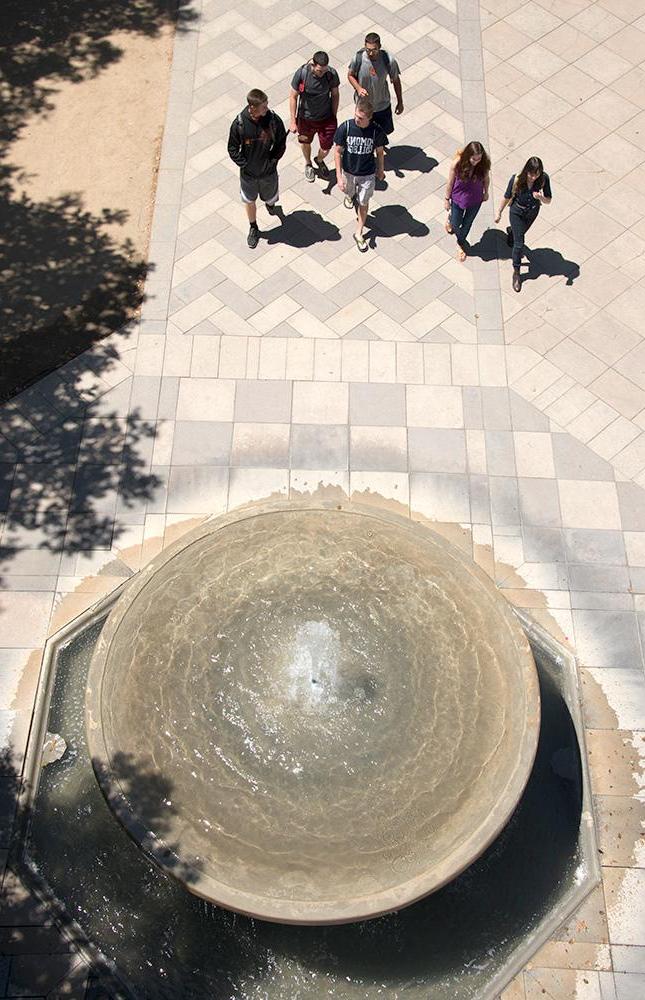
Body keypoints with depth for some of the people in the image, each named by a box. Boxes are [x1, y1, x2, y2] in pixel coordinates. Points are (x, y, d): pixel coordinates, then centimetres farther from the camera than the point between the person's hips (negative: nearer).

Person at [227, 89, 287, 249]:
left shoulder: (274, 120, -20)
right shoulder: (239, 123, -21)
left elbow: (281, 143, -5)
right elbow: (232, 148, -9)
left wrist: (272, 160, -11)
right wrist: (244, 164, -14)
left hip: (268, 171, 1)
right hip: (248, 173, -1)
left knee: (270, 197, 25)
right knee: (249, 201, 18)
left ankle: (270, 204, 66)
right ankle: (253, 228, 44)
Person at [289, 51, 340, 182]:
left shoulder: (332, 74, -21)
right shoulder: (301, 73, -25)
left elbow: (335, 95, -4)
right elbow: (293, 97, -13)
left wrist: (334, 117, 3)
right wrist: (293, 121, -11)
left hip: (326, 118, 1)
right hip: (306, 118, 0)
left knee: (326, 148, 7)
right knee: (305, 142, 23)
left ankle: (319, 160, 46)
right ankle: (308, 164, 57)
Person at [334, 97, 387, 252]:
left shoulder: (377, 131, -23)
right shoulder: (345, 127, -24)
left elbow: (380, 151, -5)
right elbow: (338, 151, -14)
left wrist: (380, 170, 11)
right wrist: (339, 176, -17)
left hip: (368, 174, -1)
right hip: (348, 171, 1)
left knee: (363, 203, 11)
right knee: (349, 192, 29)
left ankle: (359, 233, 30)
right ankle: (350, 195, 68)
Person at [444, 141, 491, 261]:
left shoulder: (484, 163, -25)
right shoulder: (457, 163, -30)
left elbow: (486, 178, -5)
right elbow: (450, 182, -15)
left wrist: (486, 193, 10)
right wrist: (447, 199, -4)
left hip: (475, 200, 1)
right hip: (458, 198, -1)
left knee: (467, 223, 21)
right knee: (456, 224, 20)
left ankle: (460, 243, 51)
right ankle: (450, 219, 59)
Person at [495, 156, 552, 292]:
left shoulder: (544, 179, -26)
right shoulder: (516, 179, -31)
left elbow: (548, 201, -18)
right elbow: (507, 197, -14)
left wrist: (541, 198, -41)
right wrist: (499, 213, -2)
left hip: (533, 211, 3)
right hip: (517, 211, -3)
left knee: (521, 233, 31)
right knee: (519, 244, -4)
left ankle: (510, 231, 69)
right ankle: (516, 272, 15)